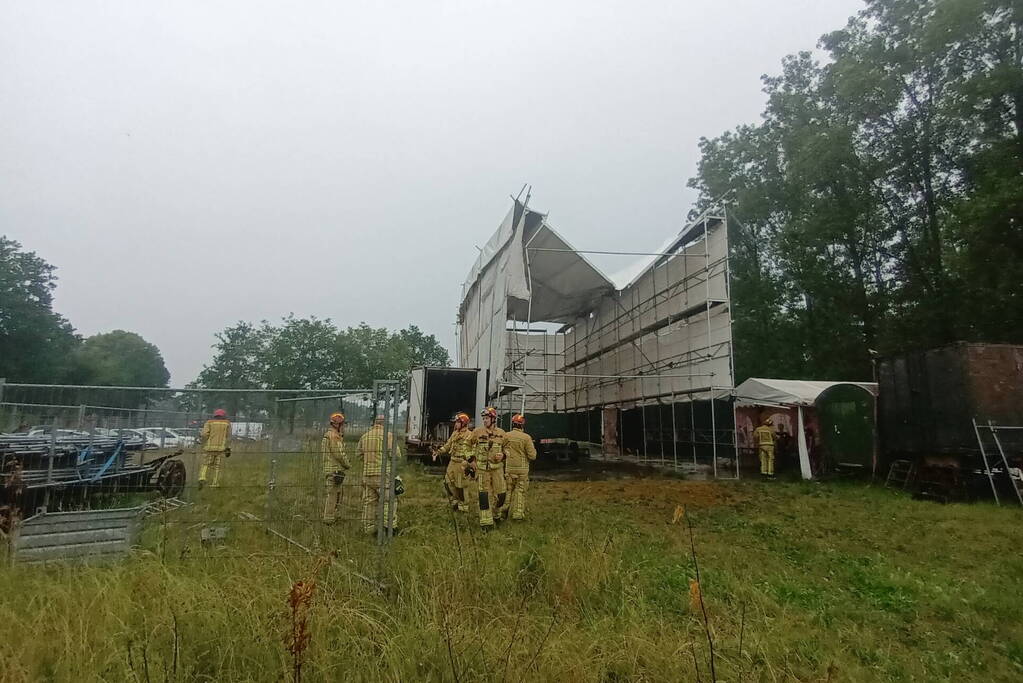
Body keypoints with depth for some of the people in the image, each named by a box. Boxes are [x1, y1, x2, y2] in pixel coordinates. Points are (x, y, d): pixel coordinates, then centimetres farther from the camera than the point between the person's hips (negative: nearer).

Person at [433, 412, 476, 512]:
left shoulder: (470, 435, -10)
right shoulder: (454, 433, 12)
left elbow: (476, 448, -13)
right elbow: (448, 445, 18)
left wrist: (469, 459, -23)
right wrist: (438, 451, 5)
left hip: (462, 463, -7)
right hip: (453, 462, 8)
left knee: (460, 486, -1)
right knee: (448, 482, 10)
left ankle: (463, 506, 14)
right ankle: (454, 501, 27)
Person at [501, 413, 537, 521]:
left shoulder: (506, 436, -4)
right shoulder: (526, 437, -10)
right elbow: (532, 456, -9)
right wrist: (533, 450, 11)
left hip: (509, 468, 2)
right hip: (522, 469, -2)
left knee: (507, 490, 15)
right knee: (520, 491, 8)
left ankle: (503, 511, 16)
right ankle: (518, 513, 11)